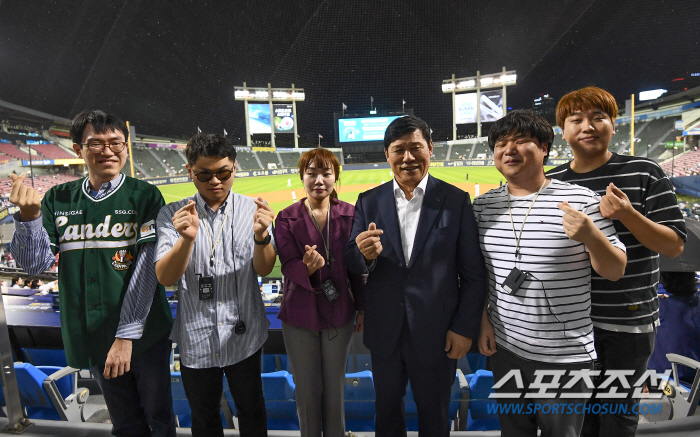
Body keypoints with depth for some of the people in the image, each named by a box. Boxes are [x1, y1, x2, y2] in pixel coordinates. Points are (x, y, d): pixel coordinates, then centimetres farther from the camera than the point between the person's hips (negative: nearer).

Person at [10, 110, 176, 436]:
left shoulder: (145, 196, -10)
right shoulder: (58, 199, 1)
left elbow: (147, 270, -14)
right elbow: (36, 264, -1)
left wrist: (127, 335, -17)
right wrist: (29, 216, -18)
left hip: (143, 333, -3)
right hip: (93, 337, 3)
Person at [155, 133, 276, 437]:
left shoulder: (252, 210, -6)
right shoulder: (172, 215, -6)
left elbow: (264, 269, -12)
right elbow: (165, 278, -14)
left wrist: (261, 235, -32)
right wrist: (187, 238, -32)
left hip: (243, 335, 0)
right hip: (195, 338, 0)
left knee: (251, 411, 21)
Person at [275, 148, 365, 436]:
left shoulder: (349, 214, -3)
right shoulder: (287, 218, -6)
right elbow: (288, 266, -11)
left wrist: (362, 307, 7)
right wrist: (308, 267, -33)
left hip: (339, 314, 1)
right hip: (300, 315, 0)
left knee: (335, 387, 16)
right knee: (307, 390, 15)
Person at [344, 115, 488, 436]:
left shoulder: (456, 200, -8)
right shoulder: (369, 202, -2)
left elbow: (474, 274, -5)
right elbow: (351, 263, -2)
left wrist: (465, 328, -7)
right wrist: (363, 254, -24)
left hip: (436, 334, -2)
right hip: (384, 332, 2)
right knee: (387, 407, 24)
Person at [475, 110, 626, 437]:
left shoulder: (581, 200, -11)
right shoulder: (483, 205, -1)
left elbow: (615, 271, -7)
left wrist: (591, 236, -26)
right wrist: (483, 319, 3)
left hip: (565, 357, -3)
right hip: (504, 349, 3)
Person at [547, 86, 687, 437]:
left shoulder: (645, 173, -7)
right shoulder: (553, 181, 0)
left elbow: (674, 245, -9)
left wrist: (626, 214, -25)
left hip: (629, 320, -2)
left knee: (618, 408, 15)